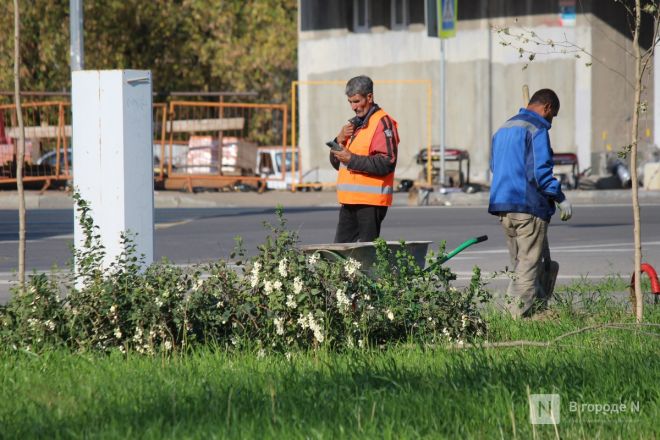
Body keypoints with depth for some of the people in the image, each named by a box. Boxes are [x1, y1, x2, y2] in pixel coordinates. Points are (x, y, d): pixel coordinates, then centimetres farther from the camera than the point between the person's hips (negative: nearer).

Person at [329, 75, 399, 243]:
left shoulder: (382, 122, -8)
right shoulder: (354, 124, 21)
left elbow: (387, 163, -18)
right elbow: (337, 163, 21)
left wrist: (352, 159, -19)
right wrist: (339, 140, 1)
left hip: (371, 202, -9)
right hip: (349, 201, 9)